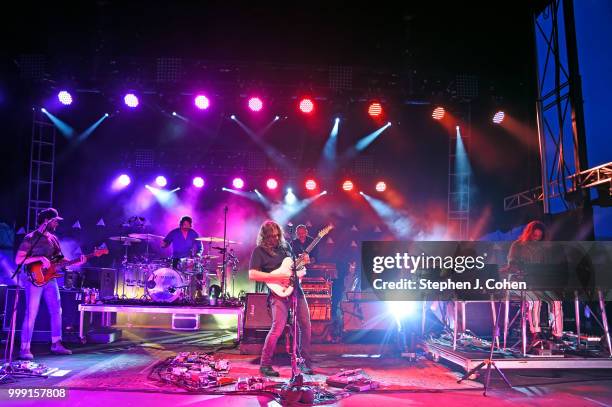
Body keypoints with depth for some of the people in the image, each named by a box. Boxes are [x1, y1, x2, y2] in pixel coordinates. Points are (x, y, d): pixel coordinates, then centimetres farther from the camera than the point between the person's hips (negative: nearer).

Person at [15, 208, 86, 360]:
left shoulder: (53, 239, 14)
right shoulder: (31, 238, -7)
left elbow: (59, 260, 16)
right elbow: (18, 259, -12)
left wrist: (76, 263, 1)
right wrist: (40, 258, -22)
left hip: (50, 278, 7)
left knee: (56, 311, 9)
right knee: (31, 313, -7)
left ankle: (56, 344, 20)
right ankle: (25, 349, 1)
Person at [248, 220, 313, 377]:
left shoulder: (285, 245, 13)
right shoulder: (259, 251, -5)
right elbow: (252, 275, -15)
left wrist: (302, 261, 2)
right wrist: (277, 277, -20)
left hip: (296, 289, 7)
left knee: (305, 325, 7)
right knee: (278, 328, -16)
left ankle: (305, 362, 22)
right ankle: (265, 365, 0)